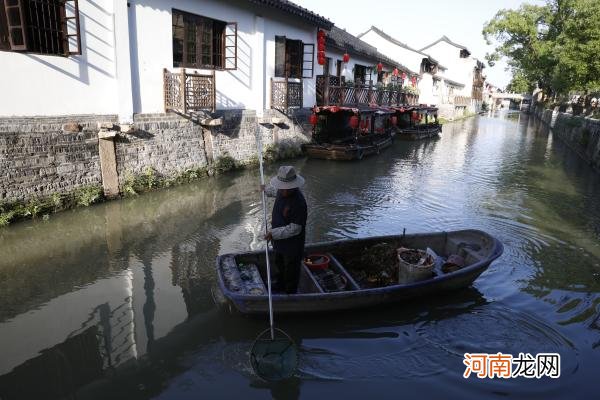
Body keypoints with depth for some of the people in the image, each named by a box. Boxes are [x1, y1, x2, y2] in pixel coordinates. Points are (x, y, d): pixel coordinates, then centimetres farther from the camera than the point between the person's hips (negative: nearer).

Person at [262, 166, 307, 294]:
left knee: (291, 270, 12)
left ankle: (290, 293, 34)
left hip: (292, 245, -9)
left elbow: (294, 229, -31)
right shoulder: (282, 192, -8)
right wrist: (266, 190, 39)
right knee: (280, 264, 30)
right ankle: (281, 287, 55)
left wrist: (274, 233, -28)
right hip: (280, 241, 9)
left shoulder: (298, 203, -34)